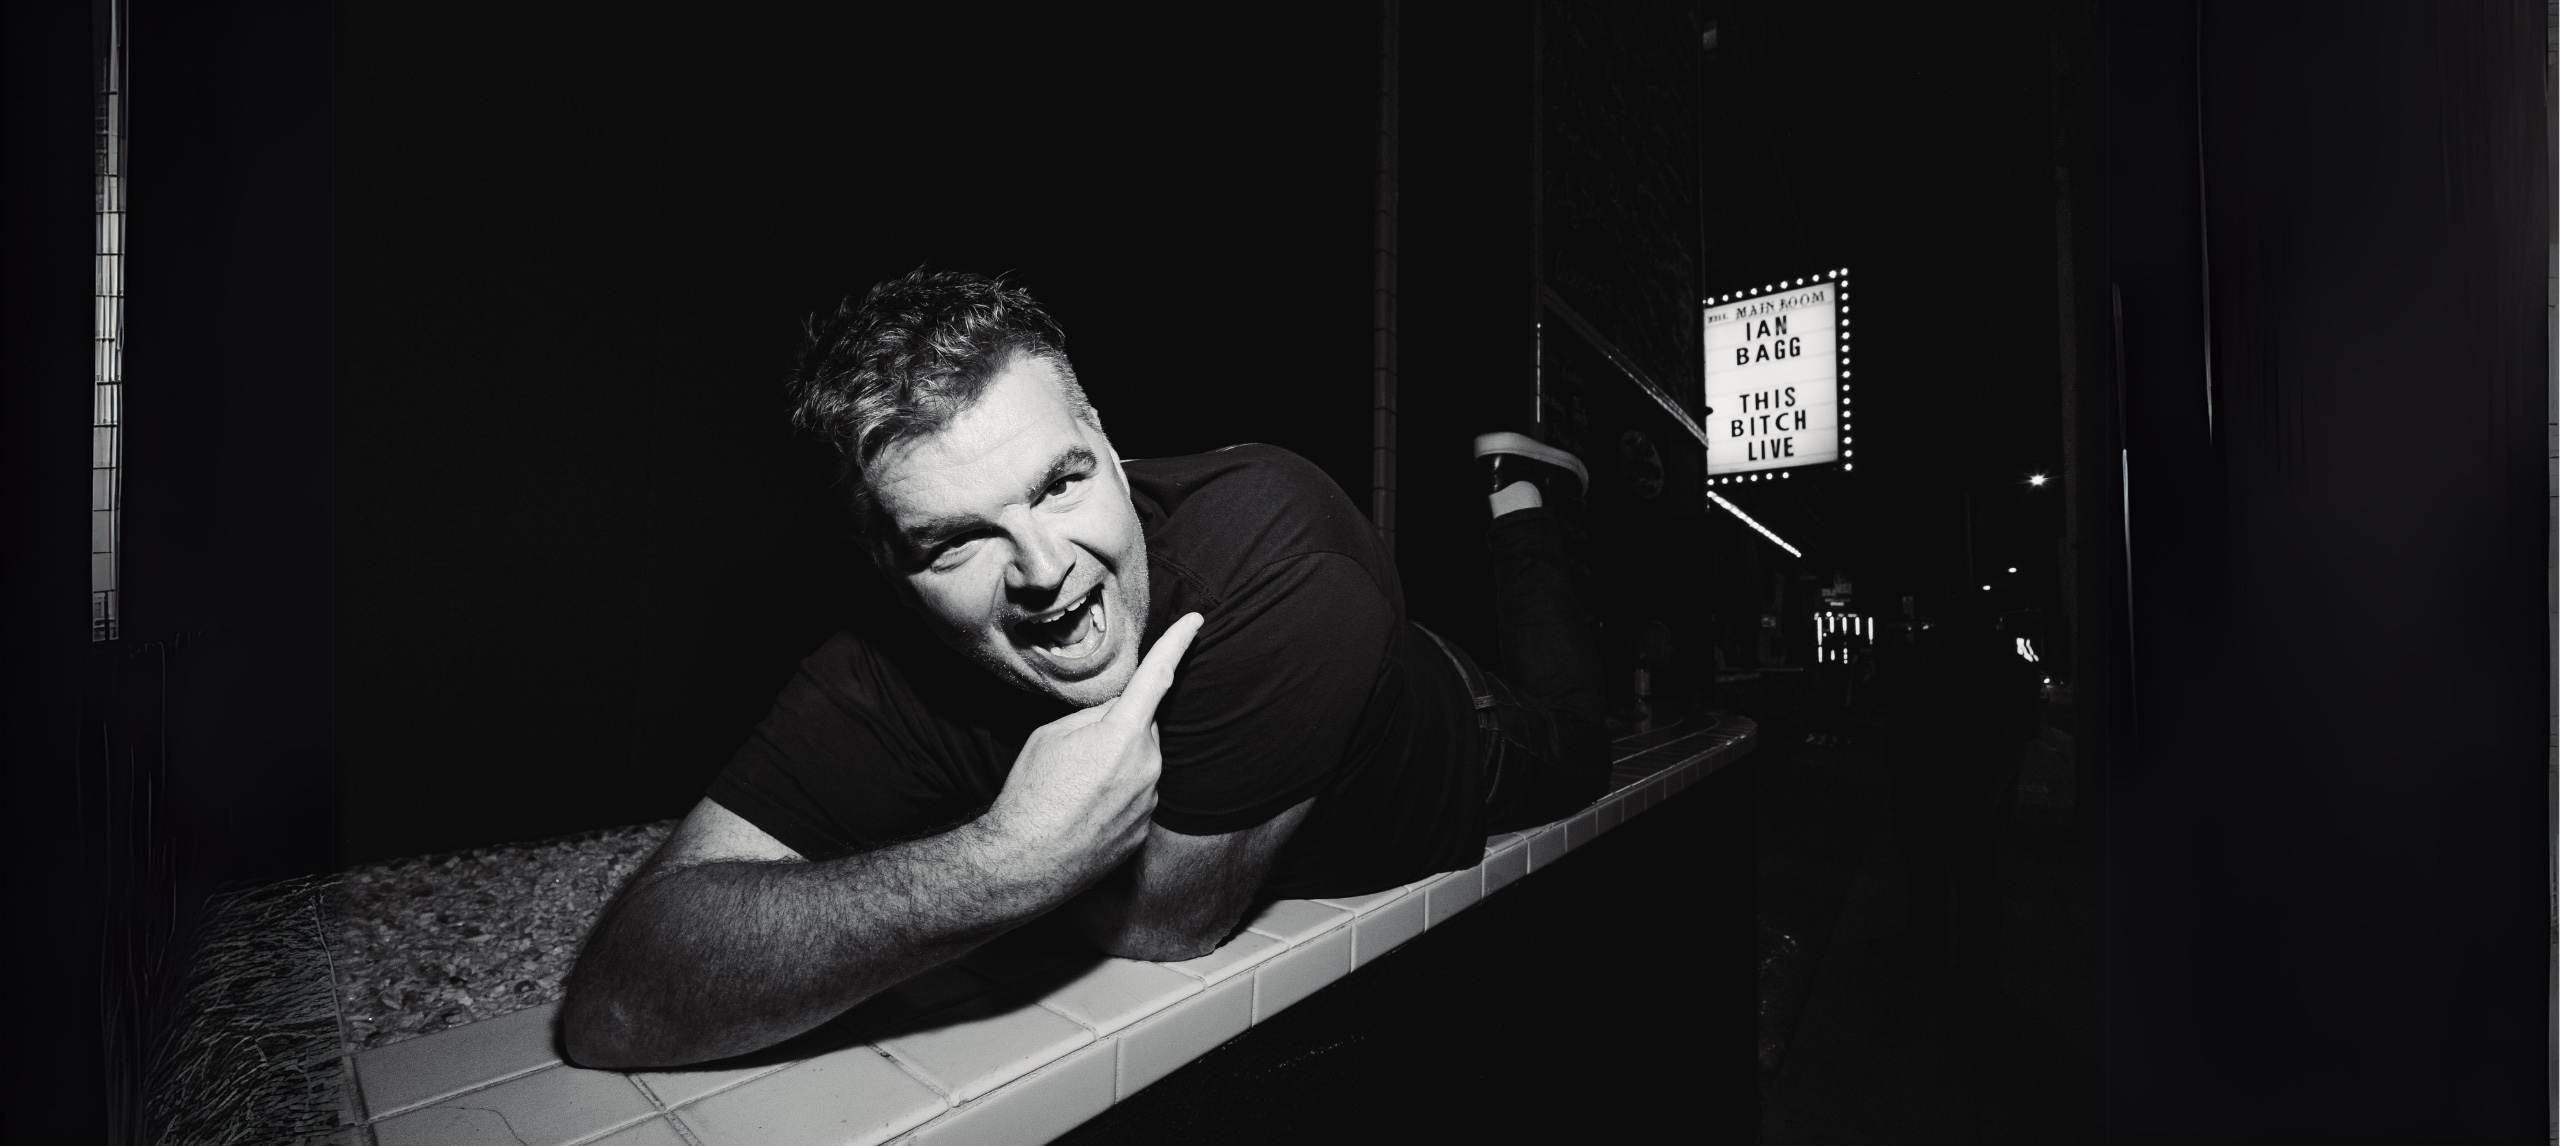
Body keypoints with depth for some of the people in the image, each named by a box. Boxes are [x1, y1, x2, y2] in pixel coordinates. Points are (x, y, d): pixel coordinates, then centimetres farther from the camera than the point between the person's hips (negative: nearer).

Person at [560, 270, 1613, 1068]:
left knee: (1569, 743, 34)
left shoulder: (1270, 530, -50)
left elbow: (1173, 920, -41)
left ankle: (1518, 485, 47)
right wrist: (1007, 856, -57)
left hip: (1465, 761, -1)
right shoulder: (885, 678, -38)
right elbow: (609, 1005, -46)